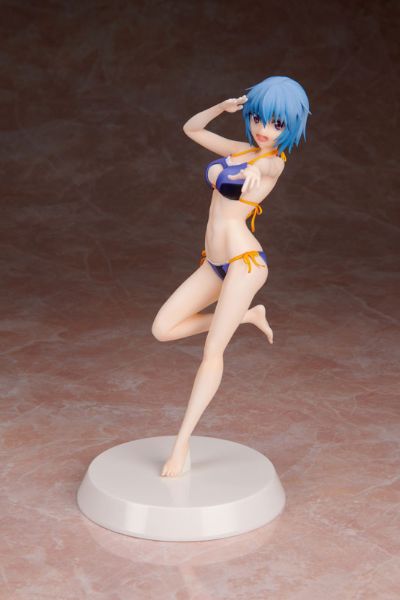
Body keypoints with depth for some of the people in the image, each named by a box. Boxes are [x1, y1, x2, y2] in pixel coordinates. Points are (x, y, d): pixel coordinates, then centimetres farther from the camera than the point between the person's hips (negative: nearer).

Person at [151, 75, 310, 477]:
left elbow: (268, 165, -34)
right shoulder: (240, 150, 14)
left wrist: (255, 170, -59)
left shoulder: (274, 161, -8)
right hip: (215, 263, 8)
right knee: (162, 329, 3)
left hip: (244, 261, -8)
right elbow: (192, 129, 26)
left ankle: (181, 443, -8)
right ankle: (245, 316, 17)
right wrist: (224, 107, 9)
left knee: (212, 351, -11)